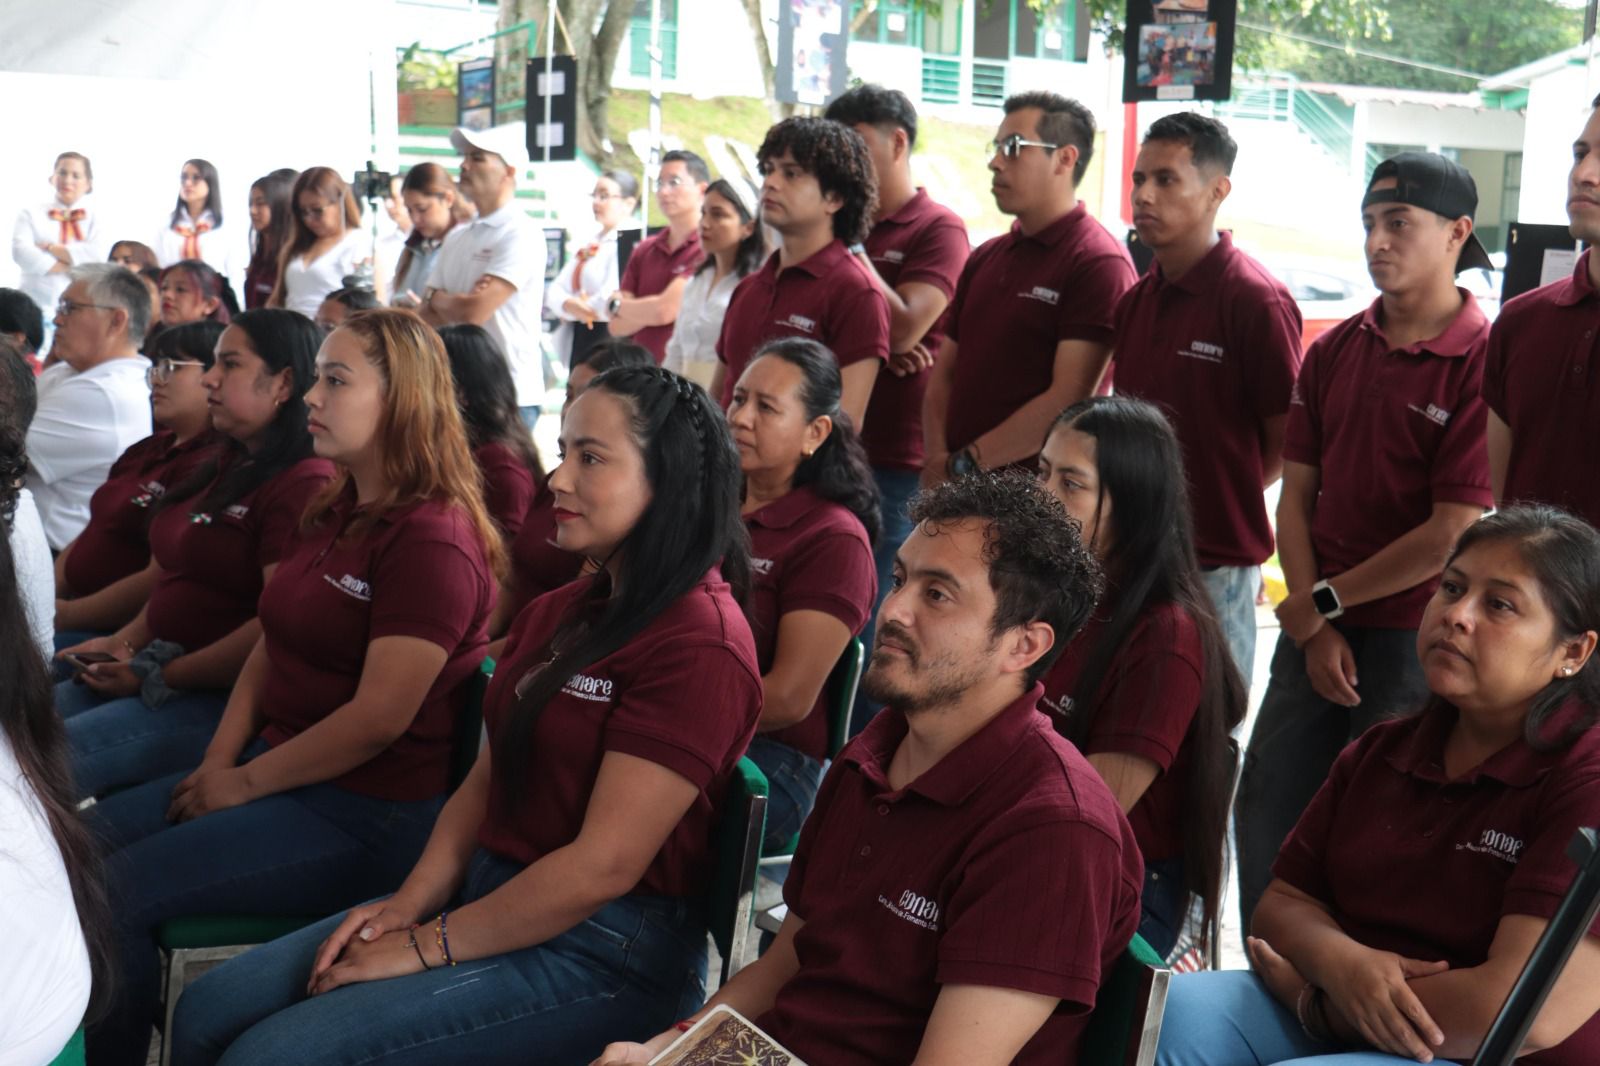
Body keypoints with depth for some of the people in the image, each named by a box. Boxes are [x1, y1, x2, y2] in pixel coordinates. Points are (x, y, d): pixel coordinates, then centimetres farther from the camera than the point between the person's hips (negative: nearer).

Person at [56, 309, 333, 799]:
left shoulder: (306, 484, -16)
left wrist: (158, 677, -14)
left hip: (225, 696, -10)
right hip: (154, 666, 10)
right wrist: (123, 642, 6)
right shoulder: (224, 466, 16)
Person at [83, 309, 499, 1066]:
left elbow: (380, 716, -22)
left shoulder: (433, 541, -19)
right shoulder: (332, 513, 11)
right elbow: (273, 645, 14)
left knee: (116, 893, -15)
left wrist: (244, 784, -13)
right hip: (275, 769, 9)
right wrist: (219, 760, 0)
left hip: (366, 814, -9)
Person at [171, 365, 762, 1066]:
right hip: (486, 895, 9)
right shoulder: (558, 613, 13)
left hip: (604, 954, -9)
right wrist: (410, 904, -2)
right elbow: (486, 779, 14)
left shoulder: (700, 645, -18)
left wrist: (427, 946, -14)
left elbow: (603, 865, -20)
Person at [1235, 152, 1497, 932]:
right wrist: (1314, 627, -5)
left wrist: (1325, 600, -8)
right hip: (1315, 632, 6)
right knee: (1266, 818, 13)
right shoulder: (1334, 353, 8)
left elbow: (1454, 533, -16)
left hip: (1415, 640, -6)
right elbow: (1295, 497, 6)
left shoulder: (1484, 364, -12)